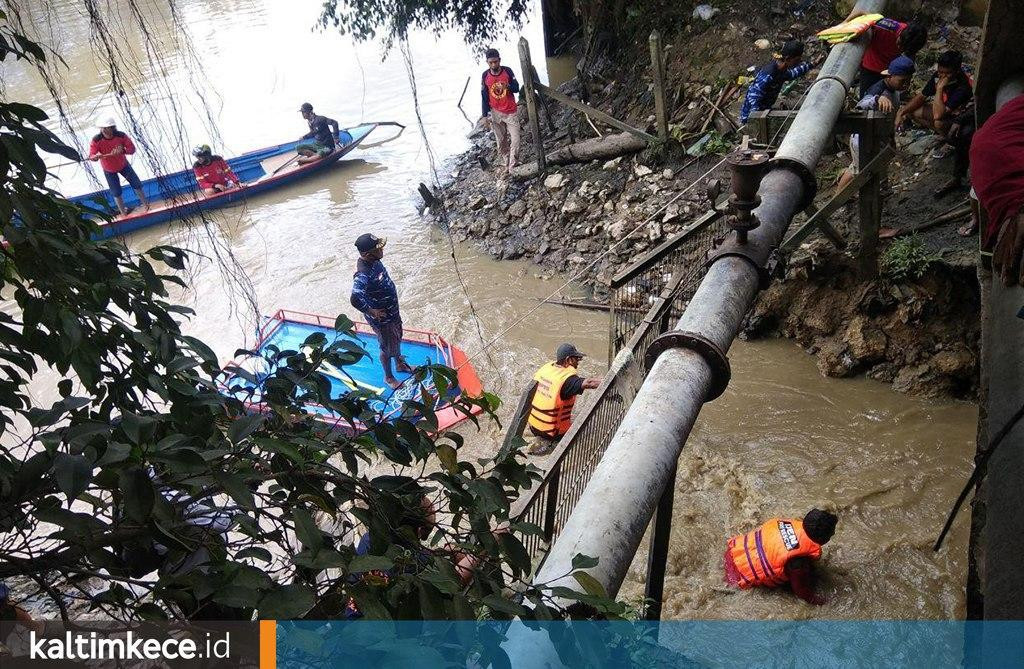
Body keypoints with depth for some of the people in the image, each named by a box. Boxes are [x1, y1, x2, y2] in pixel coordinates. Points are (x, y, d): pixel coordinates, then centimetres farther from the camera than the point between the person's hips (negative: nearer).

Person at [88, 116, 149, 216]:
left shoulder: (121, 136, -27)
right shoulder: (96, 140, -30)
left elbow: (132, 148, -25)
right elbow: (91, 156, -32)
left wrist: (122, 150, -46)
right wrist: (96, 156, -57)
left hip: (123, 164, 1)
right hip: (109, 170, -1)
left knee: (136, 184, 13)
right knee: (116, 193, 8)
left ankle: (144, 203, 37)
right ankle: (123, 212, 30)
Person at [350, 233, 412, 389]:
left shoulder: (374, 261, -9)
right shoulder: (363, 275, -38)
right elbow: (356, 300, -50)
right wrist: (372, 312, -31)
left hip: (392, 310, 8)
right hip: (381, 318, -8)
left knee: (397, 339, 29)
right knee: (387, 348, 15)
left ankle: (400, 364, 54)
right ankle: (388, 377, 39)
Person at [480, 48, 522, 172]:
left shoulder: (507, 71, -7)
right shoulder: (485, 76, -4)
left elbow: (517, 88, -3)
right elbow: (484, 97, 2)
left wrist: (508, 86, -26)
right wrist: (485, 115, 0)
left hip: (510, 112, -1)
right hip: (495, 113, 1)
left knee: (515, 140, -7)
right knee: (501, 141, 6)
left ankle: (512, 166, 0)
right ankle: (507, 163, 17)